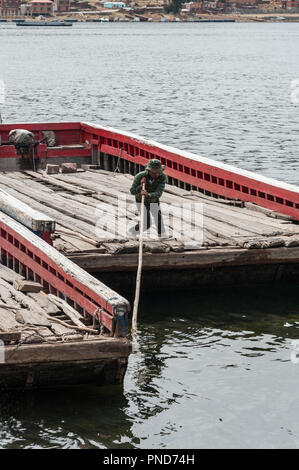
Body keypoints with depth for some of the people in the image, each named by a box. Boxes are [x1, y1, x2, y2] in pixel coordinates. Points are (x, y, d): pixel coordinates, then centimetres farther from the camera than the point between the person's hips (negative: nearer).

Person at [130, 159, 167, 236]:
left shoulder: (162, 176, -30)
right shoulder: (140, 176, -32)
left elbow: (158, 193, -38)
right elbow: (132, 191, -20)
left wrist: (148, 195, -58)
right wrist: (141, 186, -40)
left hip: (154, 200, 2)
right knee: (147, 224, -11)